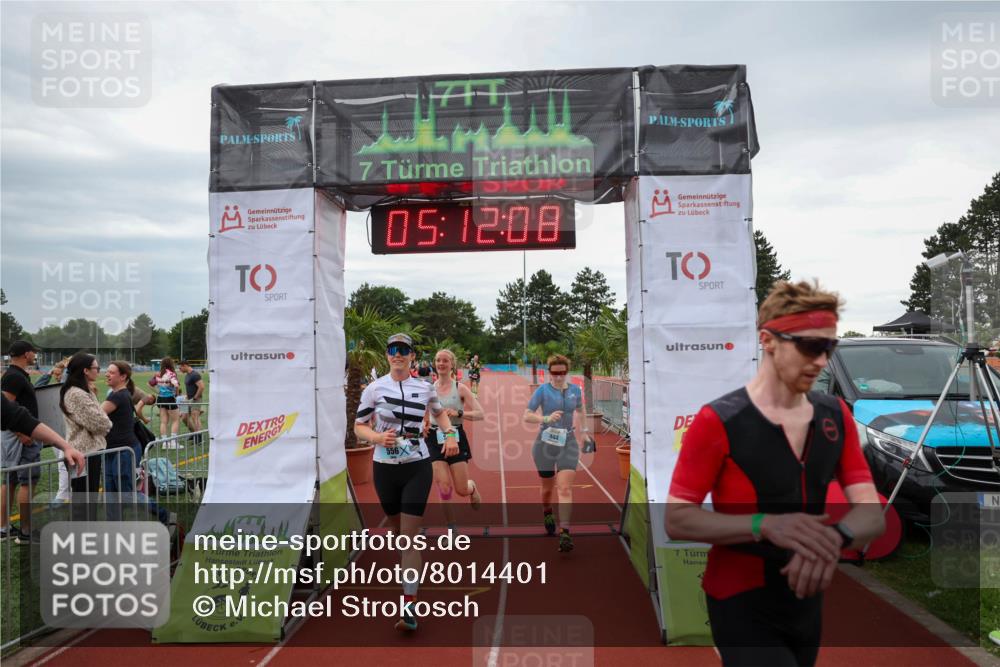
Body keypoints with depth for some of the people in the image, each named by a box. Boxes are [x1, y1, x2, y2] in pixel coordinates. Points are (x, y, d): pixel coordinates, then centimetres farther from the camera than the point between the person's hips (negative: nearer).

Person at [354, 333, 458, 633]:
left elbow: (440, 412, 20)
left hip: (417, 468, -1)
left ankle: (409, 607, -9)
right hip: (384, 468, 1)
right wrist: (378, 437, -20)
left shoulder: (425, 388, 1)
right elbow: (359, 426, 0)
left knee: (410, 535, -8)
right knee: (397, 530, 14)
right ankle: (408, 576, 41)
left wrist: (450, 434, 4)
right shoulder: (374, 388, -3)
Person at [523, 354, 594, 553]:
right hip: (545, 443, -1)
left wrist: (584, 428, 26)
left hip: (568, 442, 1)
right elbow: (527, 416, -14)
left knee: (565, 488, -13)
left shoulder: (575, 390, 4)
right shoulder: (542, 390, -7)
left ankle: (564, 533, -16)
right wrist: (546, 418, -28)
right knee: (548, 487, 15)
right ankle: (547, 514, 47)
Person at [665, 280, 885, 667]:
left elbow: (871, 513, -6)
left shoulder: (835, 416, -1)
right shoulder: (718, 421, -18)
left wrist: (835, 537, -30)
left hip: (807, 600, 6)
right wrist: (765, 525, -33)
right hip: (741, 606, -5)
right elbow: (676, 520, -18)